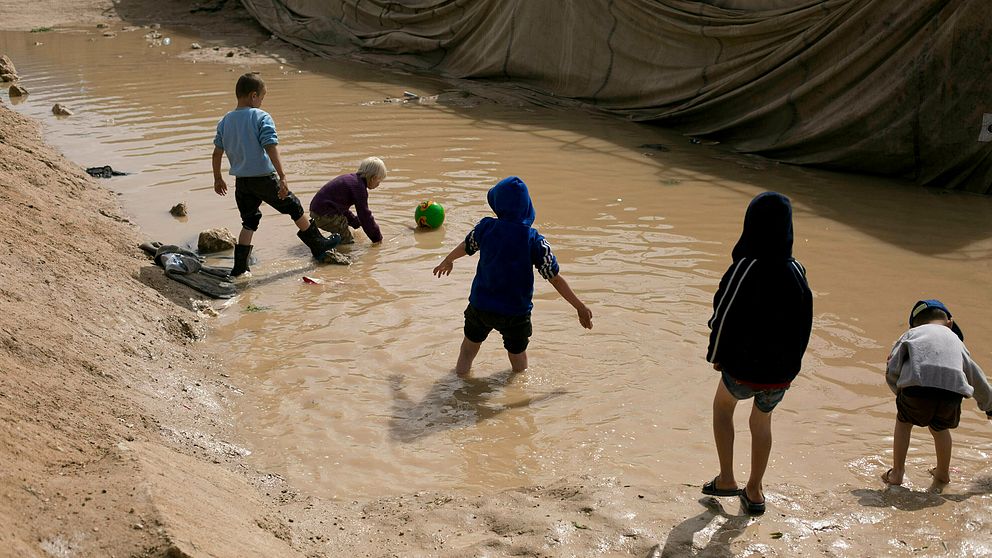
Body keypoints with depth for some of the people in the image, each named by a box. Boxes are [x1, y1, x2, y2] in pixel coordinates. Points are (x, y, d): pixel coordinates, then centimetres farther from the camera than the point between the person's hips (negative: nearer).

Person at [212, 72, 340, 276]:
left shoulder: (225, 121, 5)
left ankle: (240, 267, 11)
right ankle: (318, 246, 25)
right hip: (264, 178, -6)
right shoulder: (261, 117, -13)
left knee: (249, 223, 17)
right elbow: (271, 148, -22)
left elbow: (217, 153, 10)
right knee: (295, 208, 13)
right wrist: (282, 177, -23)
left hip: (241, 181, 6)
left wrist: (218, 179, 22)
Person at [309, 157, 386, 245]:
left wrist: (357, 223, 30)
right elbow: (365, 214, -12)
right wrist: (377, 237, -2)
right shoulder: (359, 187, -14)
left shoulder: (351, 178, 17)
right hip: (325, 215, -10)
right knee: (348, 241, -7)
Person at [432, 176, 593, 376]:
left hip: (480, 305, 2)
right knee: (517, 351, 20)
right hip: (516, 311, -2)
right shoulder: (535, 240, -17)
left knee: (469, 346, 24)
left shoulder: (486, 227, -9)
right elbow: (556, 278, -13)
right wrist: (580, 307, -3)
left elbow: (464, 247, 11)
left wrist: (447, 261, 34)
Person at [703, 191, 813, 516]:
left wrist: (716, 355, 0)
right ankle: (754, 492, 36)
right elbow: (804, 322, 2)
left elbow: (724, 316, -16)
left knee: (722, 406, 27)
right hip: (783, 370, 4)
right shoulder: (796, 271, -6)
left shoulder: (746, 269, -22)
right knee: (762, 422, 27)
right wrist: (791, 361, 15)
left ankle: (726, 479, 26)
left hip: (743, 368, -4)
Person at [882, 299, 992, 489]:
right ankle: (943, 473, 45)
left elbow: (892, 371, 12)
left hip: (917, 388, -2)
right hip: (953, 390, 2)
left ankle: (897, 473, 28)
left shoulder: (912, 333, 26)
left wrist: (900, 393, 29)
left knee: (904, 421, 27)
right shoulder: (956, 340, 34)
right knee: (940, 428, 31)